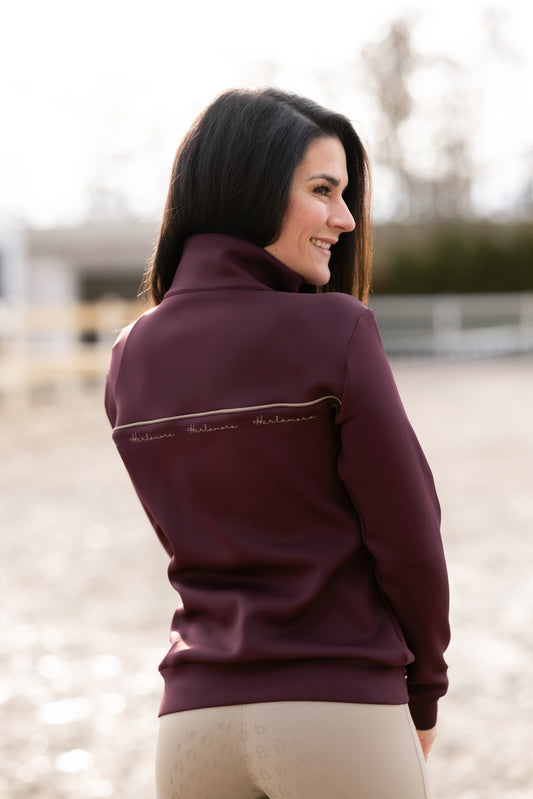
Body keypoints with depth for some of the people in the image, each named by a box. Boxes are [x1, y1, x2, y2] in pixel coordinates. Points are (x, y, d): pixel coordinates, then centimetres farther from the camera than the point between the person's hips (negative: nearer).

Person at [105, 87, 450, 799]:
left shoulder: (131, 359, 5)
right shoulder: (333, 330, -12)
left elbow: (191, 537, 10)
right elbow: (407, 538, -8)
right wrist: (421, 696, 5)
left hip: (194, 714, 5)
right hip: (340, 713, -5)